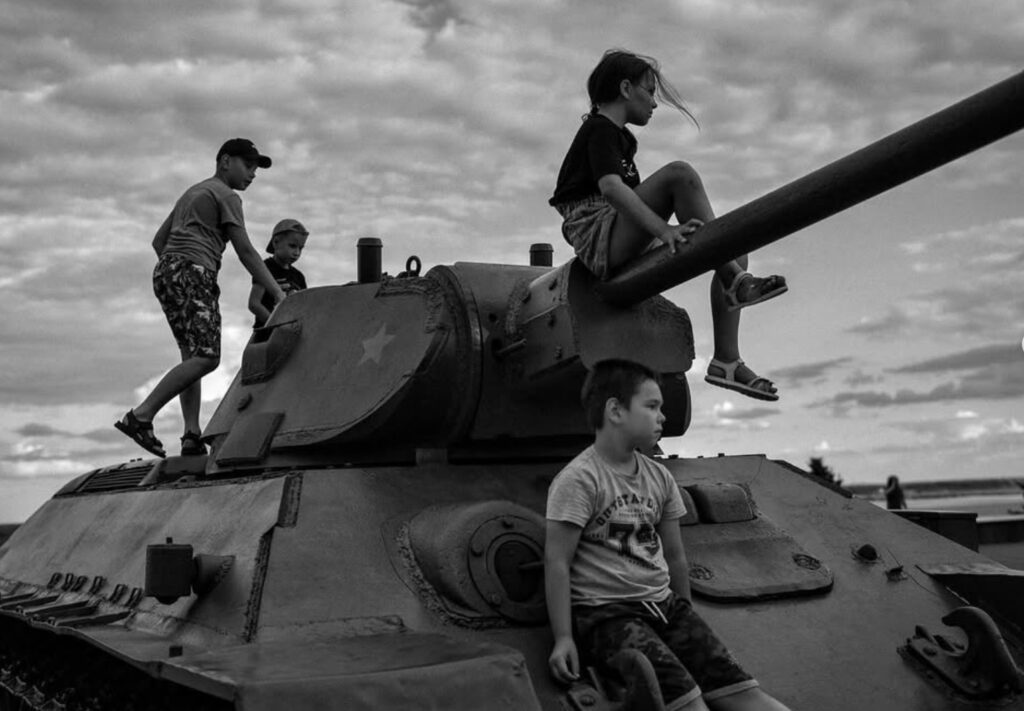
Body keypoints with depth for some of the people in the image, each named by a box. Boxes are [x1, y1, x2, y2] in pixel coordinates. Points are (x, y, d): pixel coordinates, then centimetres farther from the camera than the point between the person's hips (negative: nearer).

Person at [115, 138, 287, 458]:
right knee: (206, 357, -17)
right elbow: (246, 251, -8)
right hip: (191, 273, -10)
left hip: (164, 269, 10)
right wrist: (278, 293, -9)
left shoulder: (192, 192, 28)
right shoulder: (225, 196, 0)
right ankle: (140, 416, -22)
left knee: (192, 356, 5)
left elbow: (158, 241, 28)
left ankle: (192, 437, -7)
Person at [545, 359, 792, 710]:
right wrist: (563, 638, -15)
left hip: (665, 606, 7)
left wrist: (683, 612, 22)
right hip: (606, 613, -6)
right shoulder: (578, 479, -10)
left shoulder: (660, 478, 11)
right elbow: (557, 561, -12)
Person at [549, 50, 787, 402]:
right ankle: (734, 280, -27)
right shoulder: (599, 130, -5)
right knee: (680, 174, -27)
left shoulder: (617, 135, 26)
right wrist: (663, 230, -34)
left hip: (624, 248, 10)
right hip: (601, 241, -10)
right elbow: (610, 188, -23)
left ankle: (726, 359, -9)